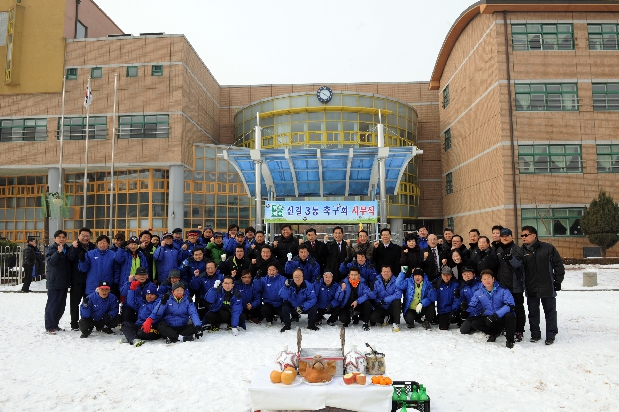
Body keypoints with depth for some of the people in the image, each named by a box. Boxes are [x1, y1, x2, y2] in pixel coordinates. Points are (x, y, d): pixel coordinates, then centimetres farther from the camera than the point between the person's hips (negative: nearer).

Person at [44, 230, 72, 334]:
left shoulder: (67, 249, 12)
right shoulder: (51, 249, -6)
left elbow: (71, 262, 19)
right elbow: (50, 262, -22)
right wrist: (58, 252, -30)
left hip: (64, 281, 7)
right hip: (54, 281, -6)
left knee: (61, 304, 10)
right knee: (52, 304, -4)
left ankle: (55, 324, 21)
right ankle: (49, 326, 3)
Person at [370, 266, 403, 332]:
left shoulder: (396, 281, -10)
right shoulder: (377, 282, -1)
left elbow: (398, 294, -24)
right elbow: (373, 296, -5)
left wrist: (384, 300, -27)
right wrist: (379, 302, -24)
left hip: (392, 307, -2)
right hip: (381, 308, 2)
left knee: (397, 301, -33)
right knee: (372, 317, -24)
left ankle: (396, 323, -20)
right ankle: (385, 320, 9)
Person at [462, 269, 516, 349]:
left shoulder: (502, 290, -12)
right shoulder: (478, 292, 0)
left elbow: (510, 305, -23)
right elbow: (473, 306, 6)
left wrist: (495, 315, -33)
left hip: (502, 318, -3)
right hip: (488, 318, 3)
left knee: (509, 315, -35)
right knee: (474, 323, -21)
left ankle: (510, 340, -13)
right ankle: (495, 332, 4)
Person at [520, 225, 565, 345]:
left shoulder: (548, 248, -4)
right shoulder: (522, 251, 2)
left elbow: (558, 265, 0)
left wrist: (558, 281, -3)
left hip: (547, 287, -2)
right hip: (531, 289, 2)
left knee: (550, 312, 7)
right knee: (533, 313, 10)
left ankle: (551, 335, 18)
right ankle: (535, 334, 23)